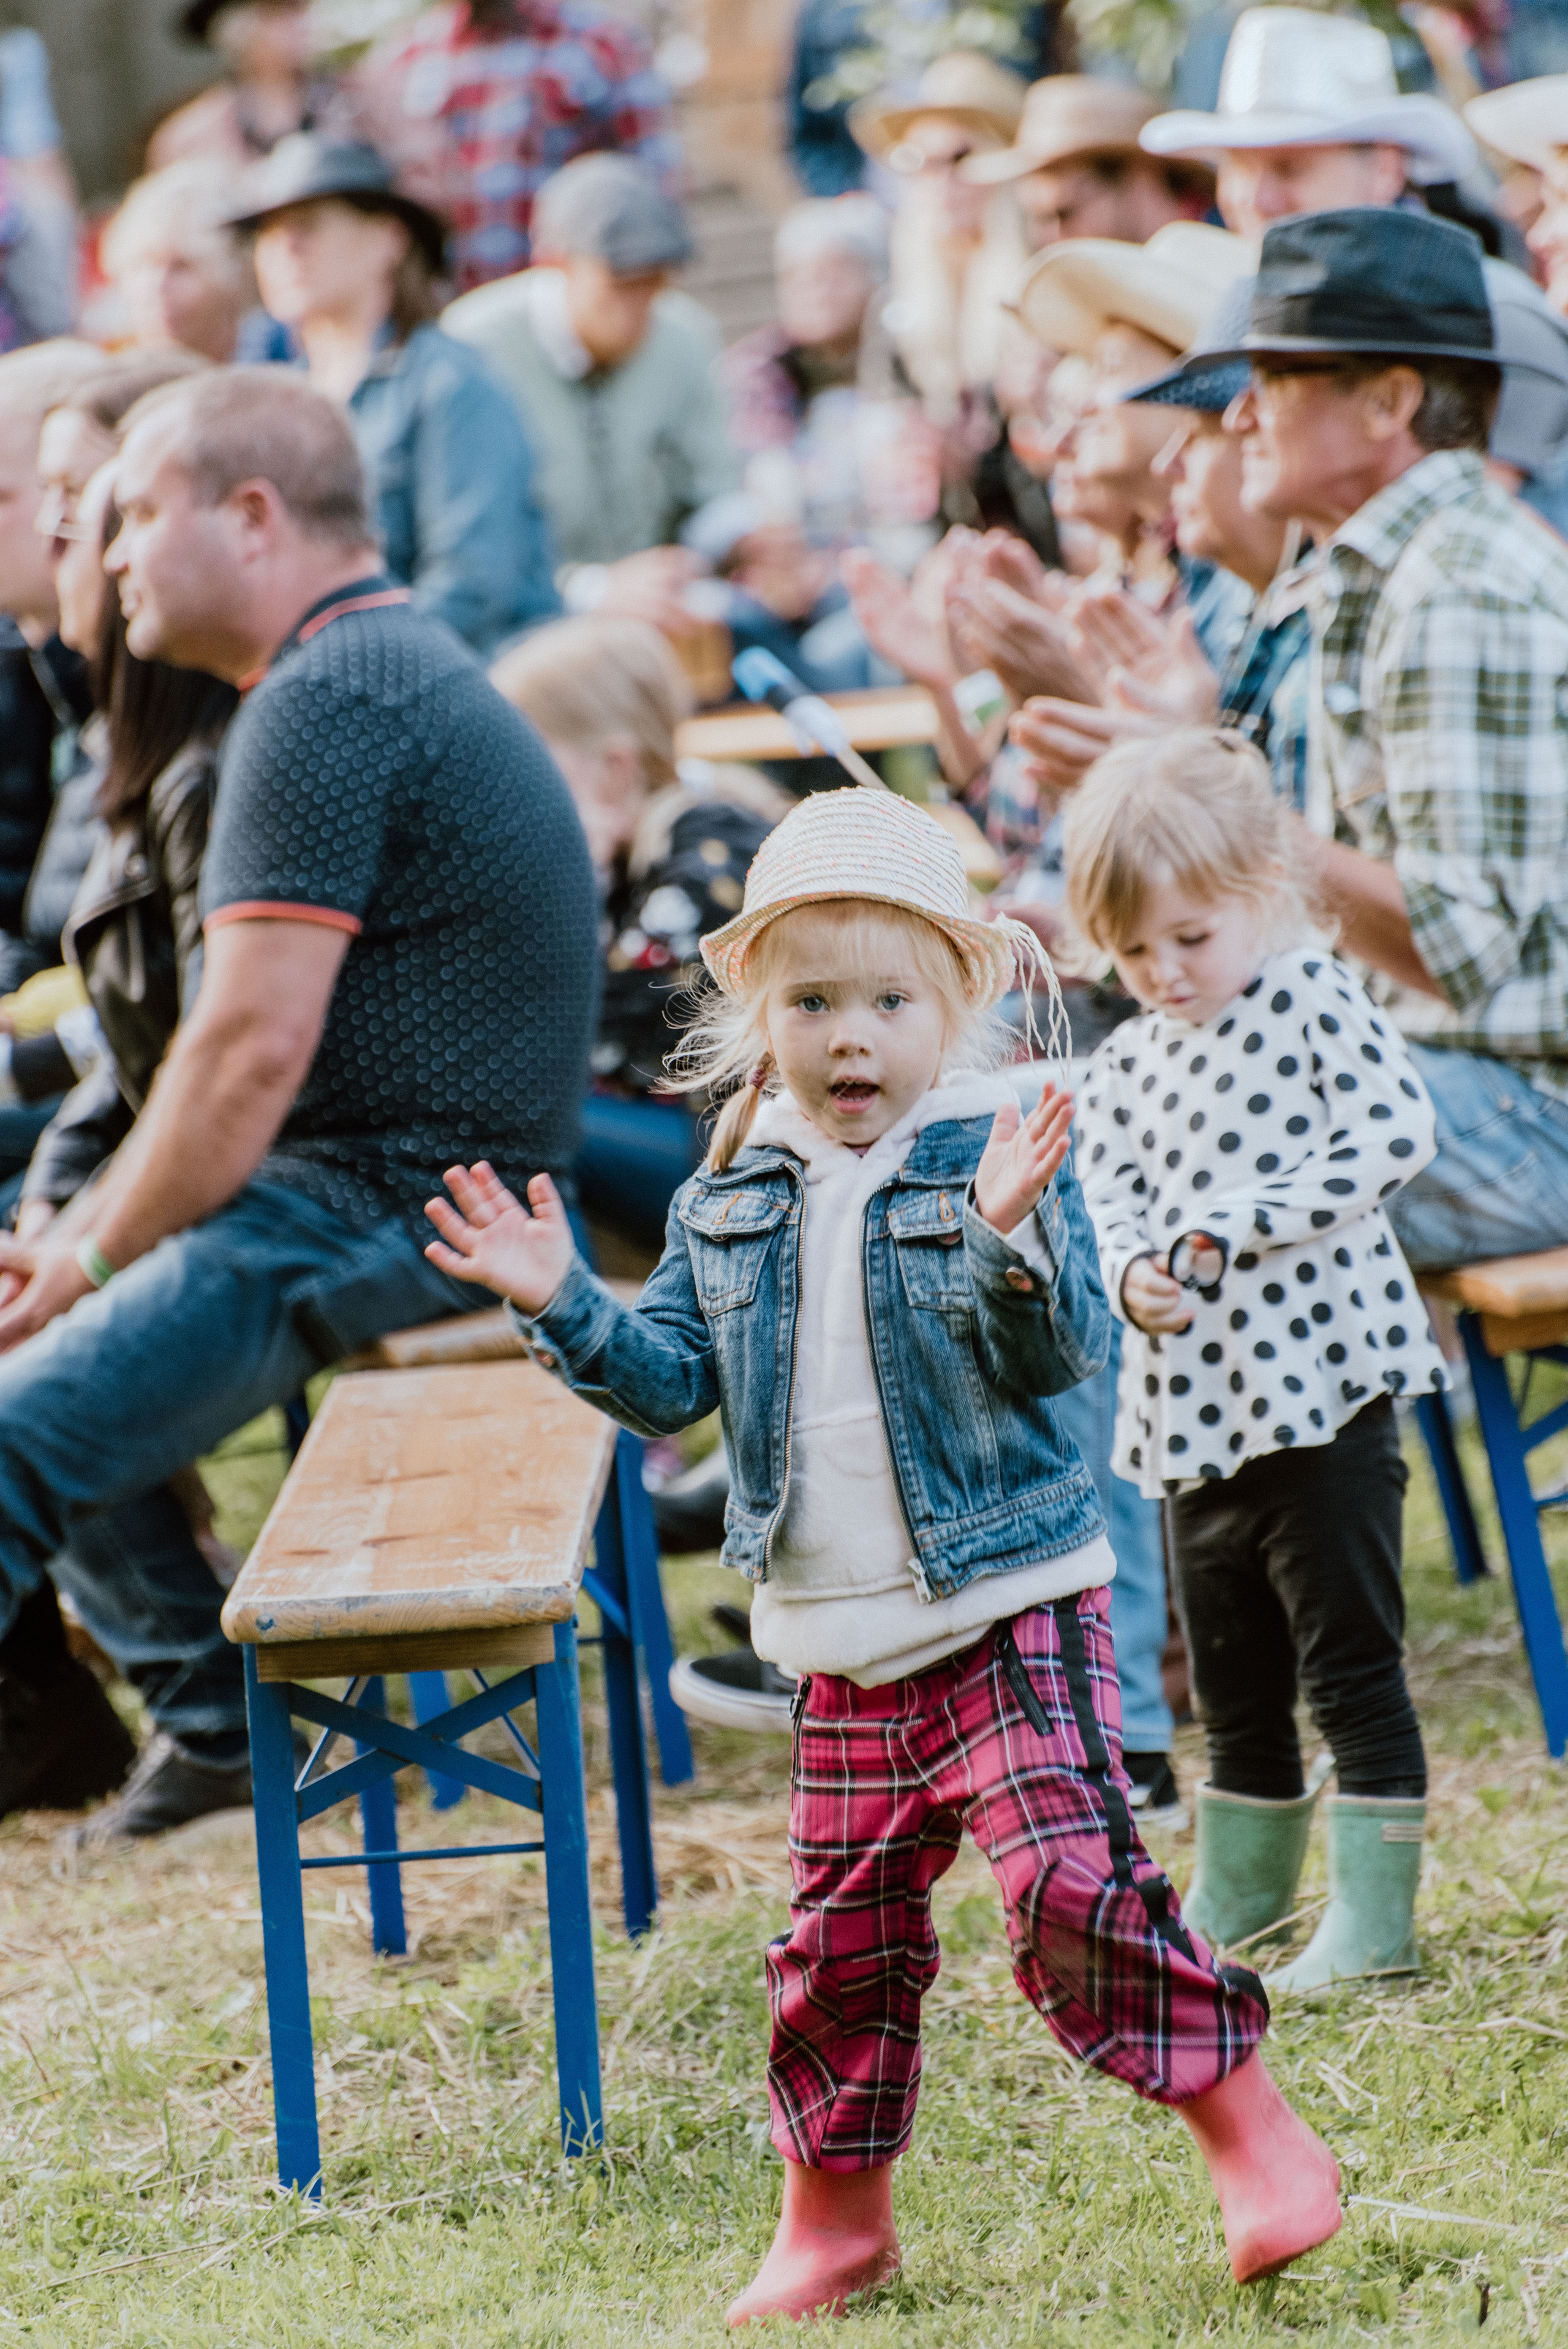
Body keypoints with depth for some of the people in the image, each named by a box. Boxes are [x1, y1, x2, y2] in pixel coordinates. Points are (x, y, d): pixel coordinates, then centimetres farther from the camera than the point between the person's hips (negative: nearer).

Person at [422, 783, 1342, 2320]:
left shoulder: (995, 1158, -8)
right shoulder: (731, 1201, 7)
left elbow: (1063, 1356, -17)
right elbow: (674, 1378, 10)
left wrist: (1008, 1242, -36)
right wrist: (564, 1308, -6)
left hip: (1009, 1607, -5)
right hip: (844, 1645, 5)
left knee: (1069, 1878, -17)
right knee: (842, 1935, 11)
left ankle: (1248, 2128, -3)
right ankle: (833, 2213, 25)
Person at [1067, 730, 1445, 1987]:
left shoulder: (1315, 999, -5)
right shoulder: (1124, 1067, 12)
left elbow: (1395, 1131, -14)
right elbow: (1112, 1200, 8)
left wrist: (1244, 1220, -19)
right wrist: (1133, 1275, -15)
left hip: (1319, 1380, -6)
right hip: (1191, 1403, 6)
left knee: (1349, 1663, -4)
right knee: (1232, 1678, 18)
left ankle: (1375, 1915, 2)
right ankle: (1241, 1891, 34)